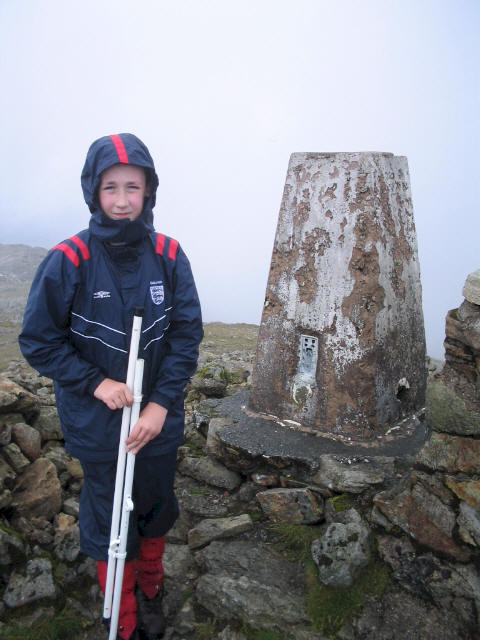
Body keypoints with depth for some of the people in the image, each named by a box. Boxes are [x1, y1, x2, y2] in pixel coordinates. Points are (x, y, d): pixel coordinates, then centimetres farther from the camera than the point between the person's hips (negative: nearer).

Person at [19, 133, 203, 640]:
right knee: (109, 522, 16)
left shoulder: (168, 255, -9)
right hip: (98, 424, -2)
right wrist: (96, 382, -16)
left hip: (161, 419, 3)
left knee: (156, 511, 22)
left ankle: (150, 592, 54)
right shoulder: (68, 260, -15)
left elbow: (187, 333, -6)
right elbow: (37, 340, -7)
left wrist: (162, 402, -13)